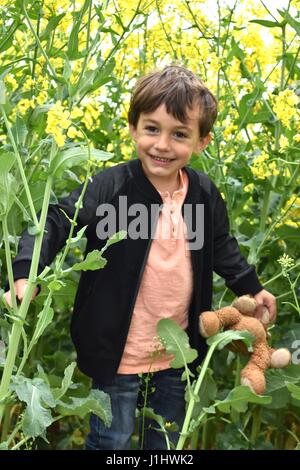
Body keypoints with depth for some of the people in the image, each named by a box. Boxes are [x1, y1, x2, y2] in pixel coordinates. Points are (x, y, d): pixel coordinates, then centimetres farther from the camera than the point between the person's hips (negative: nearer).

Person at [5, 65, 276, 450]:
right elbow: (54, 223, -18)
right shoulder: (110, 187, -18)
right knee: (110, 442, 13)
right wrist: (26, 275, -31)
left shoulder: (205, 193, -3)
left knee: (167, 443, 23)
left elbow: (220, 246, 14)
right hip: (117, 354, -4)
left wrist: (251, 287, 14)